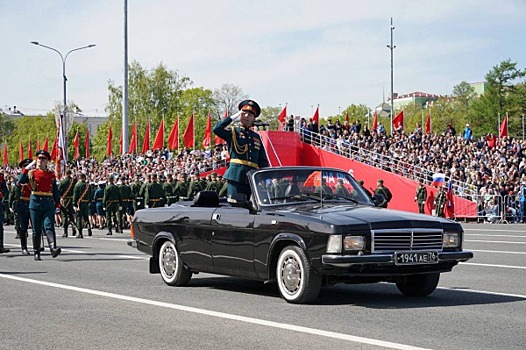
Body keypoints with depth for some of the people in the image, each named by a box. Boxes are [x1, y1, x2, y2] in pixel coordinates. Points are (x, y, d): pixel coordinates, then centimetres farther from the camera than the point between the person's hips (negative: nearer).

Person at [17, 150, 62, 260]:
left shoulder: (51, 174, 12)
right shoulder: (32, 172, 6)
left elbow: (55, 190, 16)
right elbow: (20, 181, -9)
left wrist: (57, 204, 10)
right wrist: (26, 168, -14)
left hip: (49, 203, 1)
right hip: (35, 202, -1)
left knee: (49, 226, -13)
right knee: (36, 230, 4)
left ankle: (53, 248, -27)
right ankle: (36, 252, 13)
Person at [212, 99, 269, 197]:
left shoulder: (256, 137, 19)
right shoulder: (233, 132, 7)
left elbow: (263, 161, 19)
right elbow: (216, 129, -14)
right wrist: (233, 117, -5)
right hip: (236, 176, -4)